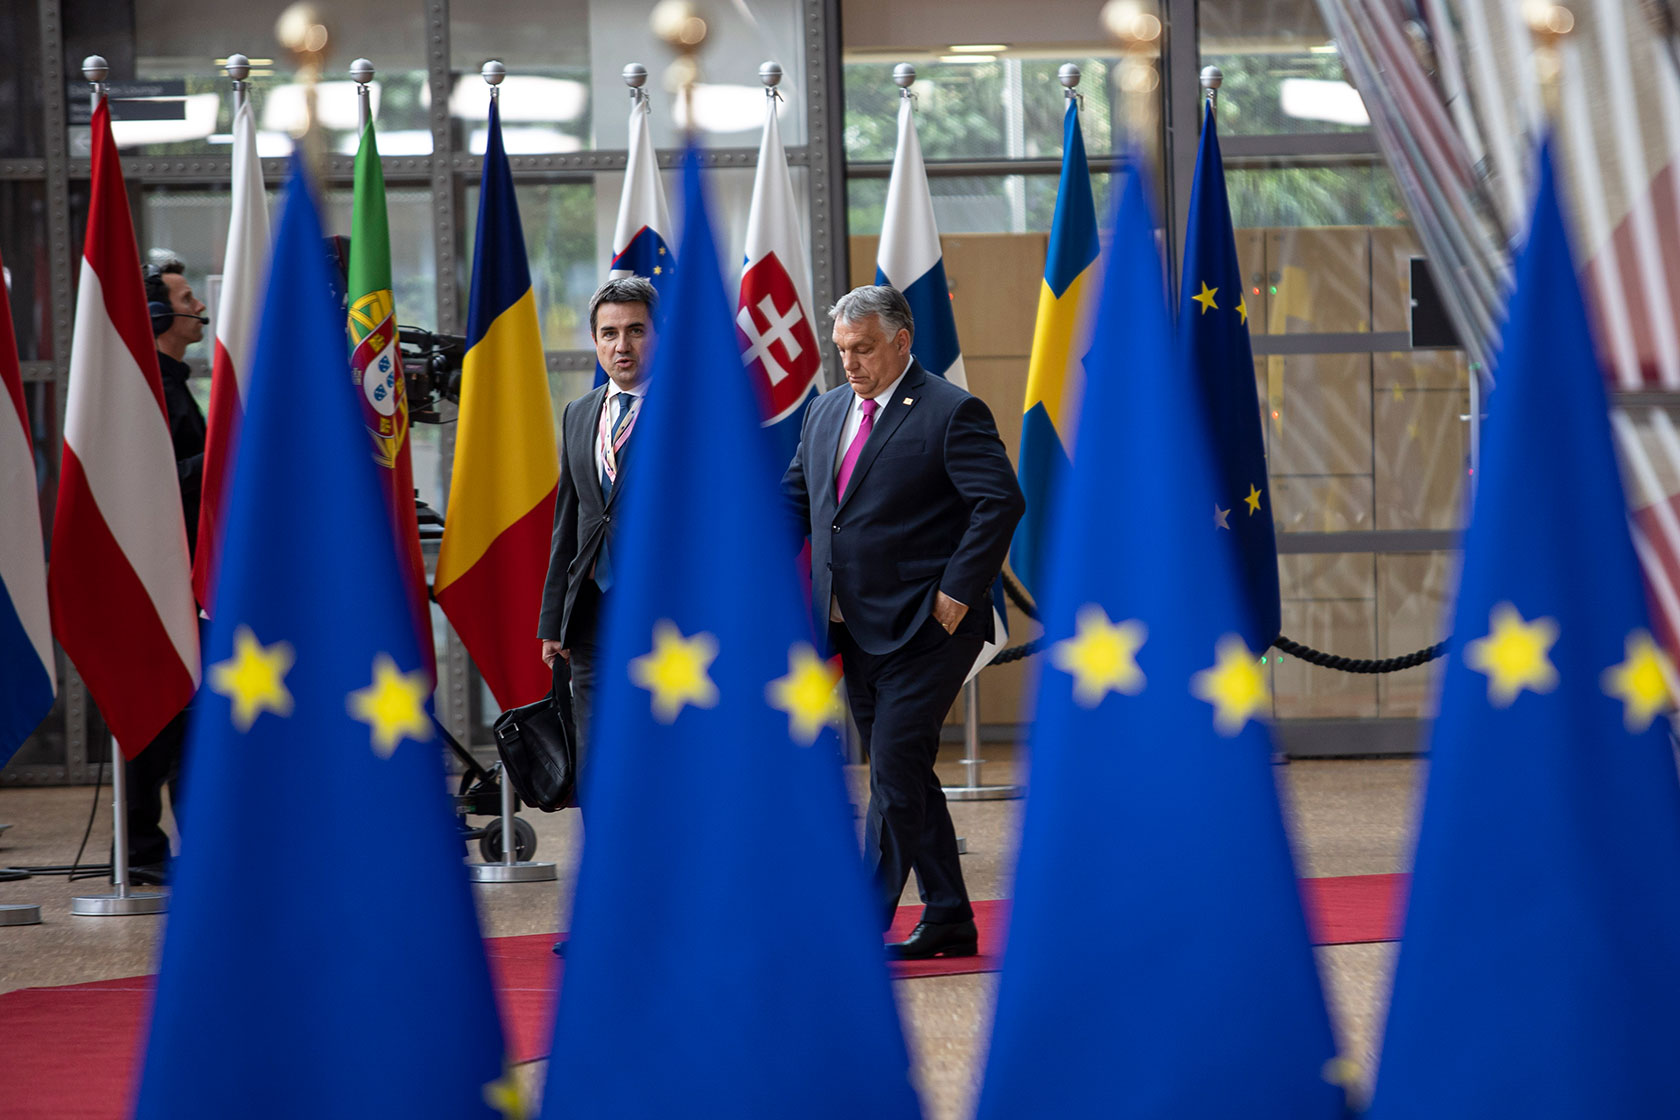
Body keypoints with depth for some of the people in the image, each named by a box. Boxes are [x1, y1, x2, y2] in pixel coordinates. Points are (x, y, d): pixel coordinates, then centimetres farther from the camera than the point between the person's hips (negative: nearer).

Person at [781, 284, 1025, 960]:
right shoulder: (826, 412, 14)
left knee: (895, 774, -11)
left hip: (925, 629, -8)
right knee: (904, 777, 12)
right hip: (856, 631, 8)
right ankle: (948, 922, 19)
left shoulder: (951, 414, -10)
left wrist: (956, 595, -18)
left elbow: (1001, 502, -16)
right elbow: (795, 497, 22)